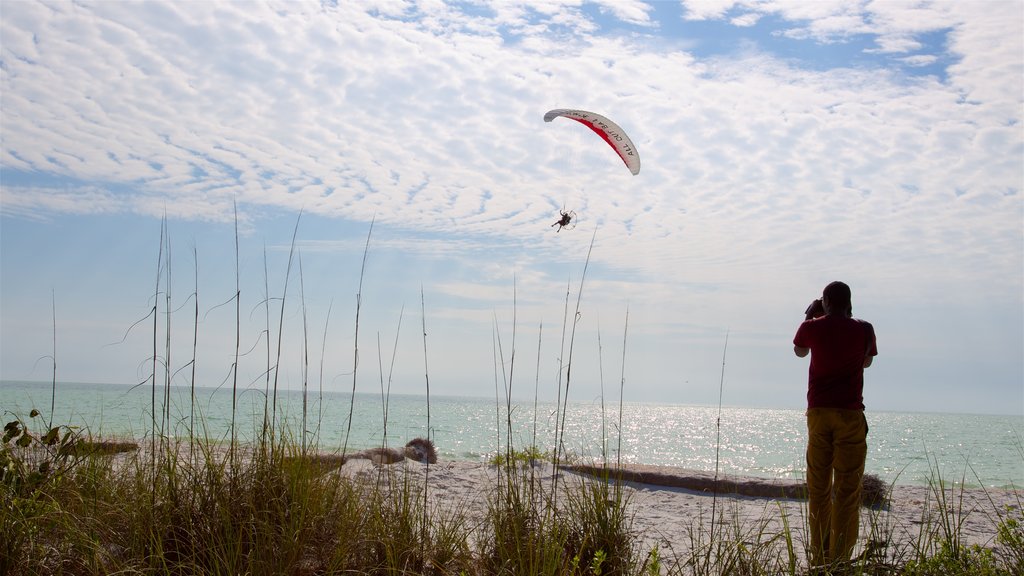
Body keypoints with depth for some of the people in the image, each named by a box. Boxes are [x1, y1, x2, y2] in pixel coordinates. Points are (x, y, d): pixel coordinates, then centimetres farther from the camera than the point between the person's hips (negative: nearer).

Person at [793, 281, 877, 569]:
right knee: (847, 492, -1)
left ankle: (819, 558, 12)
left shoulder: (812, 327, 0)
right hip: (850, 414, -1)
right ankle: (839, 560, -5)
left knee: (818, 490, 9)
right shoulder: (863, 329, 0)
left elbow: (799, 351, 21)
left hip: (818, 413, 2)